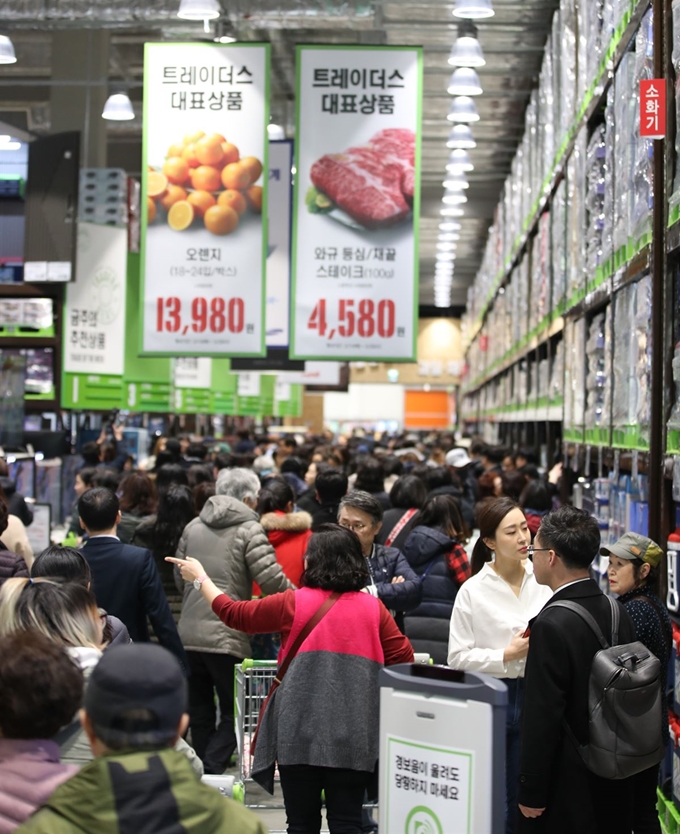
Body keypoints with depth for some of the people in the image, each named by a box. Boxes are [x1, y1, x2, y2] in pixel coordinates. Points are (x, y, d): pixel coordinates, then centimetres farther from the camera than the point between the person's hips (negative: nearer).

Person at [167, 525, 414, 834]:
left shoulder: (293, 603, -2)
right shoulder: (373, 607, 2)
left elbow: (234, 614, 8)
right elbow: (404, 660, 0)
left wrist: (200, 578, 22)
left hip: (301, 732, -1)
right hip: (353, 736, 2)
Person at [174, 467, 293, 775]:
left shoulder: (193, 527, 12)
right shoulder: (249, 529, -6)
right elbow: (271, 579, -14)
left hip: (189, 634, 6)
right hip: (228, 638, -6)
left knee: (199, 712, 16)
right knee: (233, 714, 3)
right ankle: (211, 774, -10)